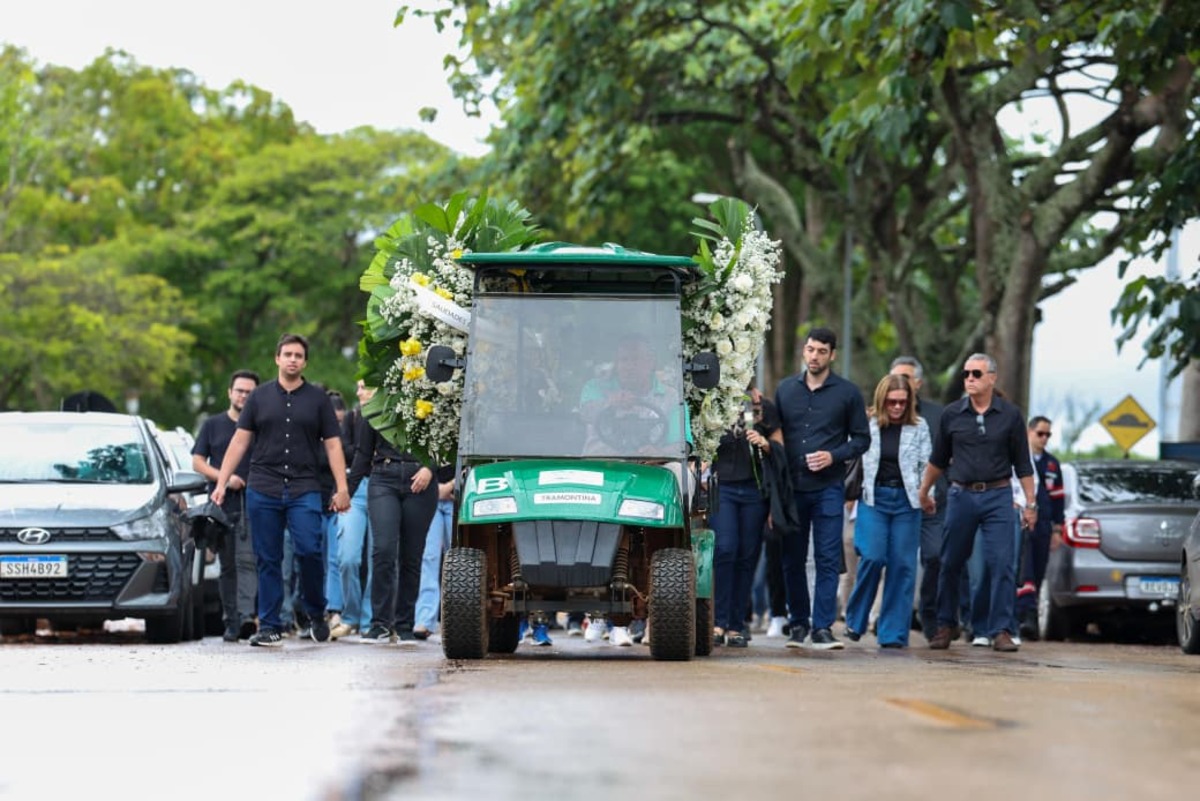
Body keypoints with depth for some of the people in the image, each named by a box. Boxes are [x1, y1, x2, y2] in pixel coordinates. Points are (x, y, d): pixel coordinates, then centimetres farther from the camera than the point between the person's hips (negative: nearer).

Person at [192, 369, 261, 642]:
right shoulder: (213, 425, 14)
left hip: (253, 505, -2)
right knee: (227, 565, 5)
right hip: (222, 504, 2)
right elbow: (198, 462, 9)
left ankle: (246, 616, -26)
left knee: (247, 560, -15)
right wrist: (224, 477, -7)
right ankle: (231, 621, 9)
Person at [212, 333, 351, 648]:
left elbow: (333, 445, 7)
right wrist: (221, 483, 2)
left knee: (310, 550, -14)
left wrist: (342, 488, -2)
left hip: (304, 490, -1)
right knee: (268, 559, 2)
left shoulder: (318, 399, 10)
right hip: (262, 491, 1)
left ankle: (316, 614, 7)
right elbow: (239, 442, 11)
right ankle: (270, 626, 7)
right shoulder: (260, 397, 12)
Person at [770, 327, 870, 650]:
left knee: (828, 559, -5)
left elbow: (861, 439, 6)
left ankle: (822, 626, -3)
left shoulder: (847, 393, 3)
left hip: (828, 487, -3)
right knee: (792, 560, 7)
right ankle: (798, 623, 18)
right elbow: (775, 434, 14)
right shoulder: (785, 389, 10)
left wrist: (833, 456, -11)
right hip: (791, 487, 3)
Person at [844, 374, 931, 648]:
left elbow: (927, 466, 8)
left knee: (902, 564, -2)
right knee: (872, 557, -14)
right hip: (874, 498, -1)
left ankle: (893, 632, 4)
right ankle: (855, 620, 6)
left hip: (906, 501, 1)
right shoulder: (867, 425, 3)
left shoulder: (919, 427, 6)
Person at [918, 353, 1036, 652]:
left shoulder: (1010, 415, 3)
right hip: (961, 495, 2)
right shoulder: (952, 414, 5)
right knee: (951, 564, 6)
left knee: (1002, 565, -7)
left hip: (998, 496, -1)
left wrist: (1030, 503, 2)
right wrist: (924, 492, 21)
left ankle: (1001, 631, -3)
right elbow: (938, 459, 17)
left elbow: (1022, 464, 6)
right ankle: (945, 626, 19)